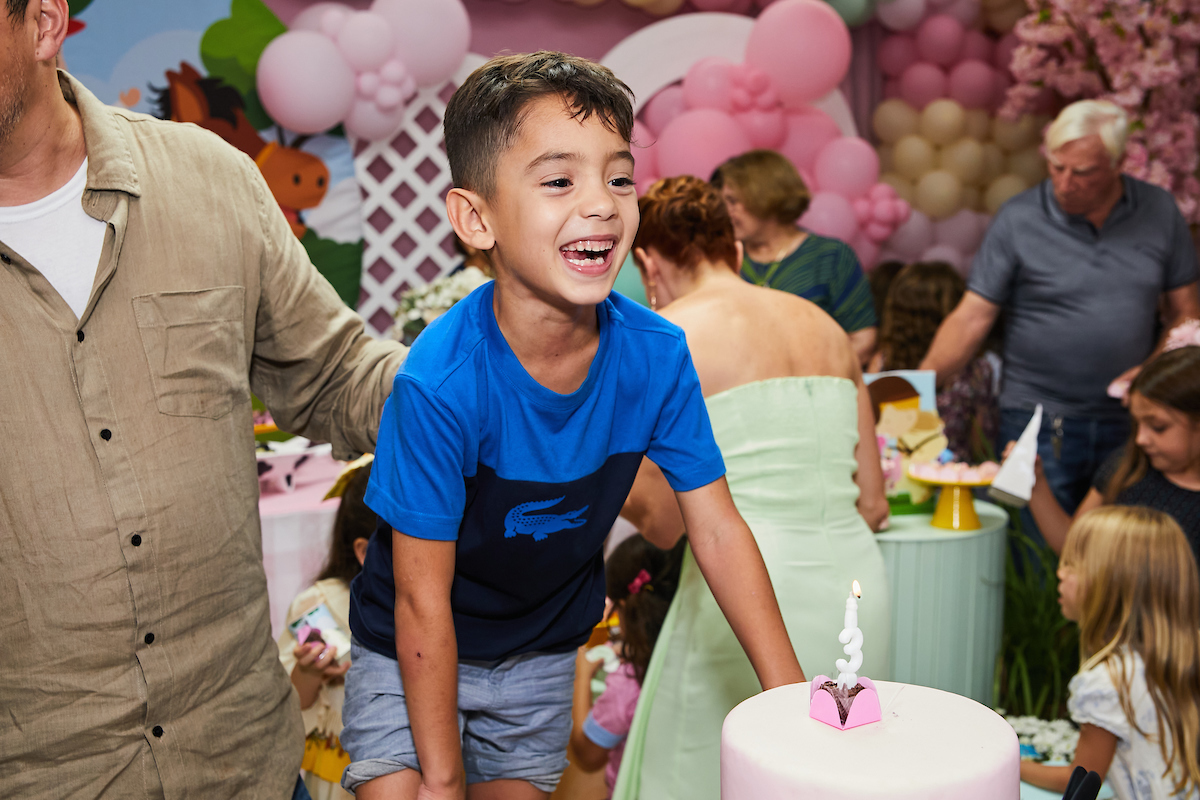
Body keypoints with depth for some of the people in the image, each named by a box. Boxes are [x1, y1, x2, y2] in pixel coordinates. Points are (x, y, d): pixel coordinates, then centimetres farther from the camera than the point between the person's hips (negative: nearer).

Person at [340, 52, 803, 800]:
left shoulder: (655, 355, -20)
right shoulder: (441, 383, -32)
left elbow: (718, 528, -11)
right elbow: (423, 602, -23)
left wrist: (794, 701, -13)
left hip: (543, 651, 4)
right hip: (413, 653, -3)